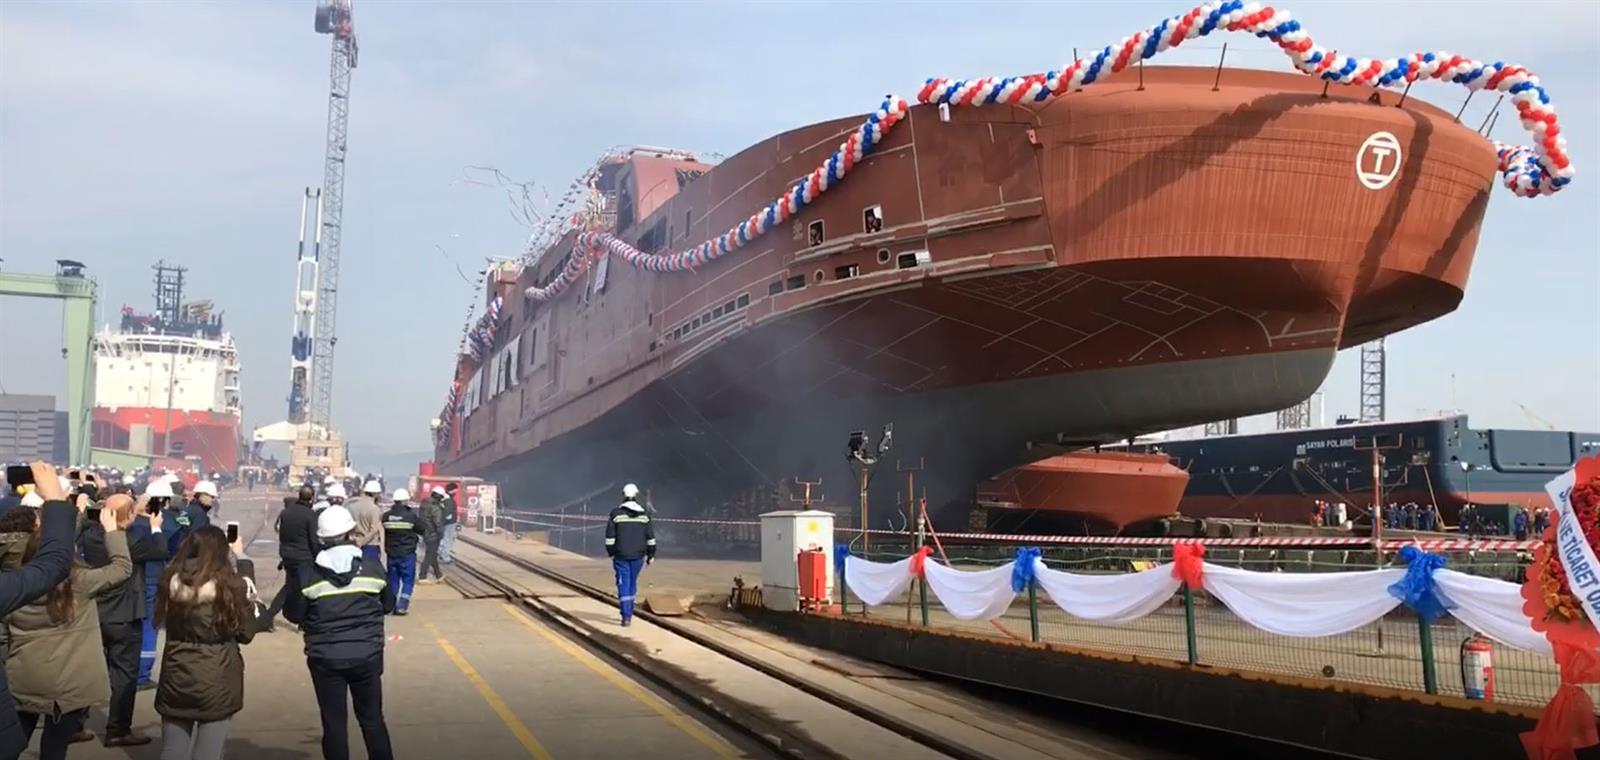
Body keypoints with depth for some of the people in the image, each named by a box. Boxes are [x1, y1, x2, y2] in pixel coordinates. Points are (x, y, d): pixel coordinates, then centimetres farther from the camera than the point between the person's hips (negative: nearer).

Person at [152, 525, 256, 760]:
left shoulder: (171, 580, -3)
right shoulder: (229, 584, -14)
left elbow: (163, 621, 13)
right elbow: (246, 634, -3)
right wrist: (246, 600, 10)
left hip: (175, 678, 4)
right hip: (217, 680, -3)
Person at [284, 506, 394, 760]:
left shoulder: (307, 574, -10)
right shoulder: (372, 568, -6)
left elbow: (293, 613, -4)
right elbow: (388, 605, 6)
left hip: (326, 658, -1)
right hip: (367, 655, 1)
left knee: (334, 723, 10)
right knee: (372, 718, 16)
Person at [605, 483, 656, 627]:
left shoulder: (616, 514, -5)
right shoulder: (644, 515, 1)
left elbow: (610, 536, -4)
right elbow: (650, 537, 2)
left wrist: (610, 552, 7)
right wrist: (651, 554, 9)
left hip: (621, 555, -2)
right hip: (638, 556, 2)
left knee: (623, 584, 1)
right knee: (633, 582, 17)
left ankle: (626, 616, -7)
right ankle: (629, 611, 24)